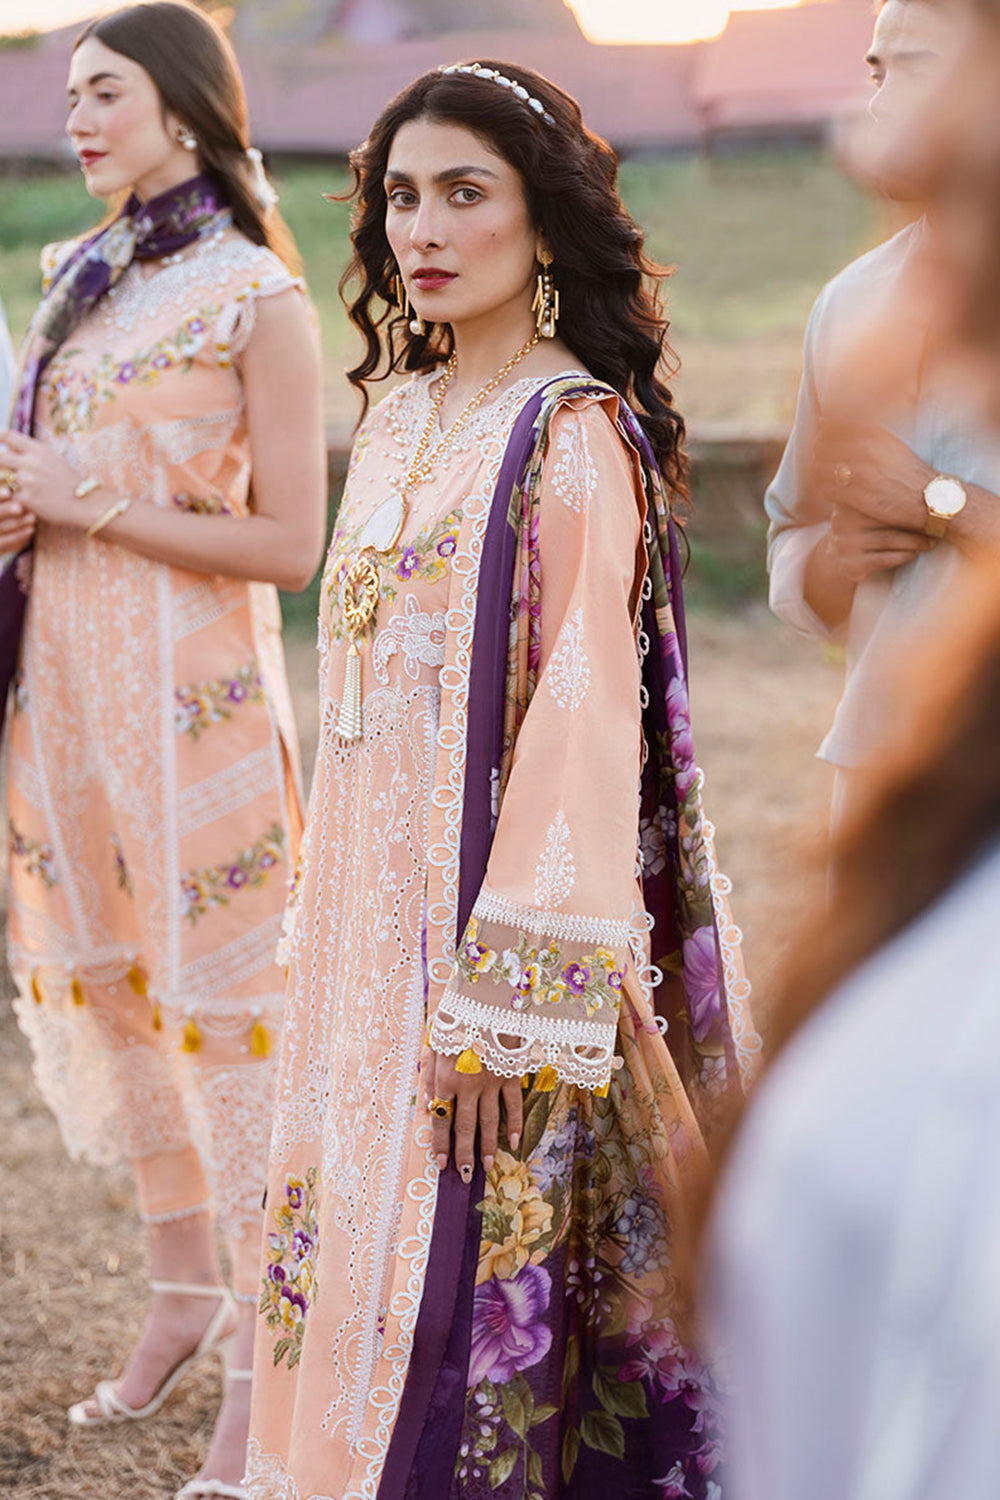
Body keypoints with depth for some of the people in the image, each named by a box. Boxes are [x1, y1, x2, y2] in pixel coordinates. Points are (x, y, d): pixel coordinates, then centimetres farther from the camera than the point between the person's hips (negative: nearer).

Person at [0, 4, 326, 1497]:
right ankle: (185, 1291, 30)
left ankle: (262, 1366, 5)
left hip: (191, 683, -8)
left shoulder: (255, 298, -9)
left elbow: (290, 543, -12)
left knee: (225, 993, -3)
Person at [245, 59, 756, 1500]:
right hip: (377, 921, 8)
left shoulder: (574, 437, -12)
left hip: (496, 919, -8)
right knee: (353, 1257, 12)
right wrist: (329, 935, 15)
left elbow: (585, 717, -17)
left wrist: (509, 1004, -20)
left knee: (466, 1264, -3)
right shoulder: (403, 421, 12)